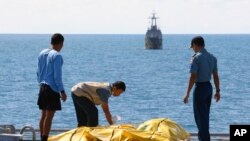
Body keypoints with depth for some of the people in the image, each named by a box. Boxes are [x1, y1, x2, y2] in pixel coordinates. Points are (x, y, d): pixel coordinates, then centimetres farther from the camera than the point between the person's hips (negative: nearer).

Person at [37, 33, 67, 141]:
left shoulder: (42, 54, 10)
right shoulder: (57, 56, -13)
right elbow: (57, 76, -15)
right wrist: (62, 91, -11)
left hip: (43, 87, 8)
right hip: (52, 89, -8)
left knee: (43, 114, 12)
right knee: (49, 116, -6)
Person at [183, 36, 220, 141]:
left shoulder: (196, 58, -15)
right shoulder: (212, 57, 7)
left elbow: (193, 77, -18)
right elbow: (216, 76, 10)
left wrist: (187, 94, -15)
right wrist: (217, 91, 16)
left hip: (200, 87, -8)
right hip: (209, 86, 8)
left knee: (200, 115, -2)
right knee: (205, 114, 18)